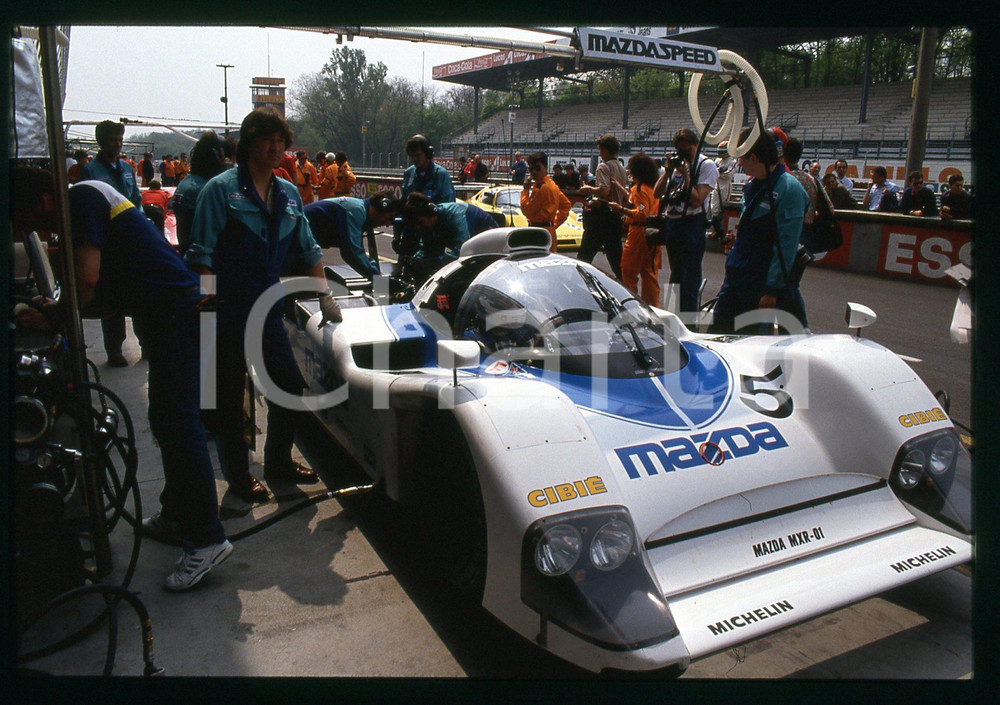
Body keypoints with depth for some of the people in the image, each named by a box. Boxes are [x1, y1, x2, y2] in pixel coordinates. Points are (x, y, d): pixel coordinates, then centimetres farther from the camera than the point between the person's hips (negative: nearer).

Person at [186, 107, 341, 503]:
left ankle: (278, 463, 31)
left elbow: (308, 251, 18)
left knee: (290, 386, 11)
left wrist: (324, 296, 11)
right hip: (227, 315, -6)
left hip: (269, 311, 6)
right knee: (229, 396, 6)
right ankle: (238, 476, 22)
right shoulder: (221, 189, -6)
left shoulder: (288, 194, 12)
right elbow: (202, 256, -10)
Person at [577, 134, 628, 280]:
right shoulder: (622, 169, 13)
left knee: (585, 255, -1)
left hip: (602, 214, -8)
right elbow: (625, 196, 16)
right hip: (616, 214, 8)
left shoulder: (604, 166, -11)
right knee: (616, 256, 11)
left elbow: (604, 191, -23)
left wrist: (589, 189, -7)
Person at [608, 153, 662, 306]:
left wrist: (622, 210, -19)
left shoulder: (640, 188, -14)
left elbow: (642, 213, -24)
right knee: (650, 273, 12)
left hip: (639, 233, -9)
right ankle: (652, 305, 15)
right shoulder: (652, 187, 12)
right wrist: (624, 190, 28)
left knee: (628, 273, 0)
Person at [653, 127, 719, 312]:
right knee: (676, 275, 18)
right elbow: (658, 193, 8)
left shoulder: (706, 165, -6)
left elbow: (697, 200, -17)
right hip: (671, 223, 8)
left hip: (691, 224, -7)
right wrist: (668, 171, -3)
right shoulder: (677, 163, 14)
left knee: (689, 280, -7)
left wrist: (685, 174, -15)